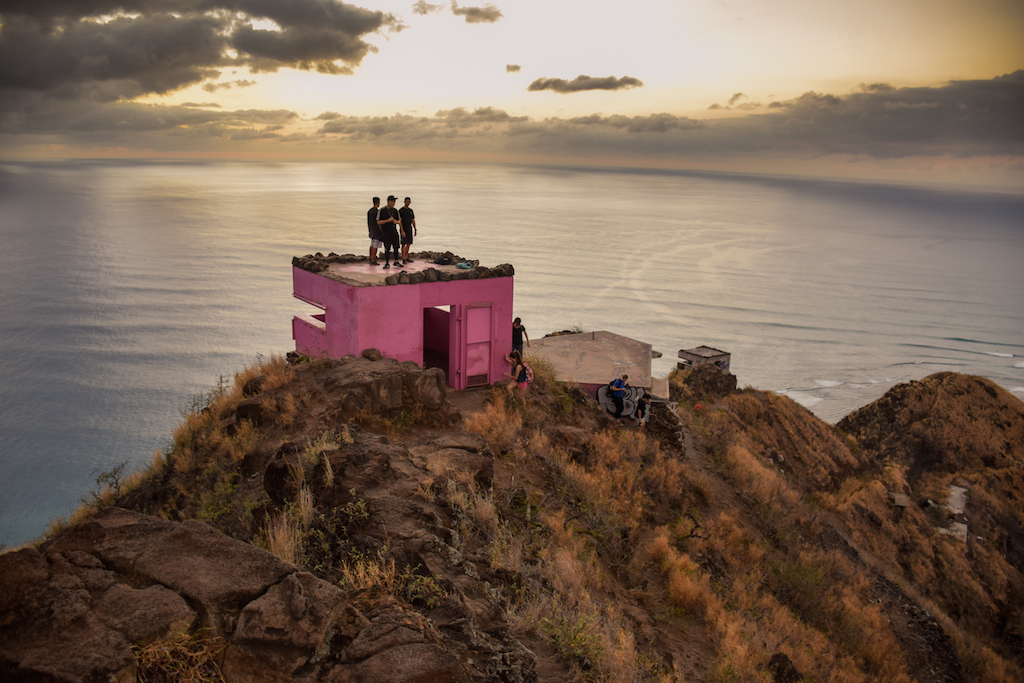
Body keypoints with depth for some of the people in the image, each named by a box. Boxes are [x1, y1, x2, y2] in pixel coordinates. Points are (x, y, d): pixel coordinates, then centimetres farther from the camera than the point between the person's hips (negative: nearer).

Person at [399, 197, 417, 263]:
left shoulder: (411, 210, 12)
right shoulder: (401, 210, -8)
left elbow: (413, 220, 16)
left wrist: (415, 230, 10)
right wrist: (402, 231, -21)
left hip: (410, 229, 7)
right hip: (404, 229, -7)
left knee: (409, 244, 8)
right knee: (404, 244, -8)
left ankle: (406, 258, 17)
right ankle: (403, 259, -9)